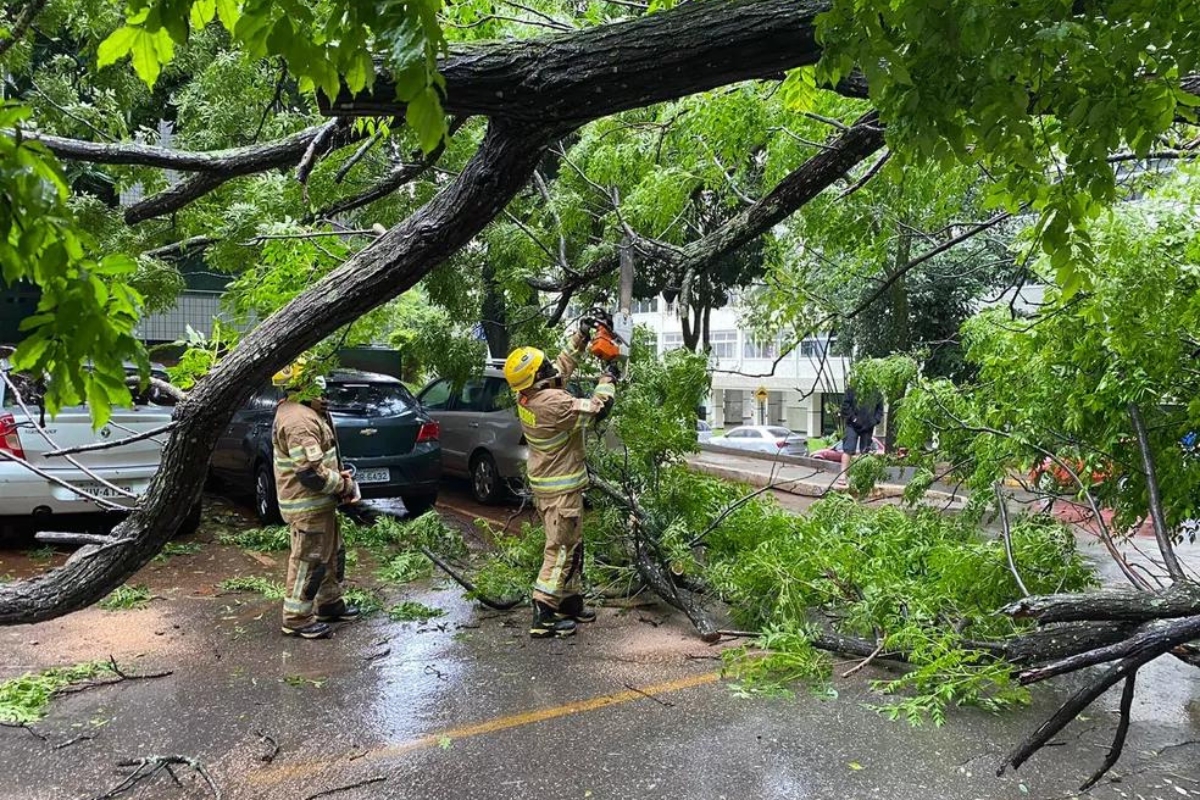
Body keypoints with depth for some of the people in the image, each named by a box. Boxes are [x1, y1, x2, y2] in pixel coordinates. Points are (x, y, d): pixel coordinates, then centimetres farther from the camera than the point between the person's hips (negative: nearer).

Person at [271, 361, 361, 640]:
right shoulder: (298, 420, -25)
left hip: (320, 502, 11)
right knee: (308, 561, 1)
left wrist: (336, 475, 7)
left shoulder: (302, 411, 11)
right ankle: (297, 619, 12)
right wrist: (344, 485, -16)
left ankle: (330, 603, 35)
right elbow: (310, 472, -29)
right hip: (307, 506, -11)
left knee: (332, 554, 21)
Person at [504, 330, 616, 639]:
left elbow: (559, 370, 18)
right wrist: (608, 380, -5)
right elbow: (595, 409, -21)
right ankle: (543, 616, -1)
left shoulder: (527, 398, 1)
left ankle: (570, 601, 30)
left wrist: (578, 343, 17)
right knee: (561, 549, -4)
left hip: (546, 484, 9)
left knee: (572, 545, 20)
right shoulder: (552, 403, -26)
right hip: (561, 489, -9)